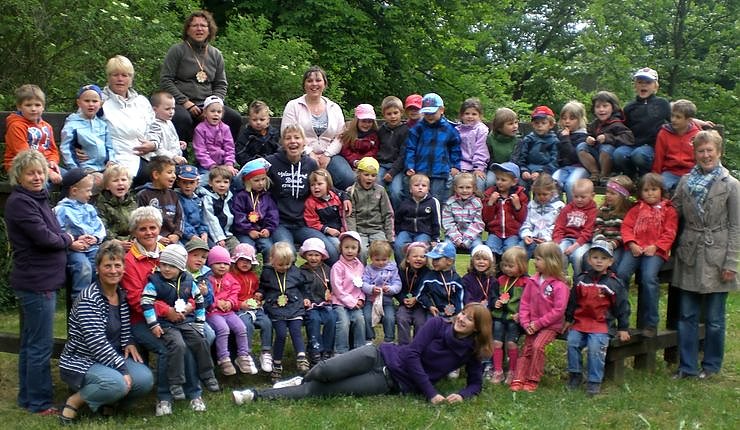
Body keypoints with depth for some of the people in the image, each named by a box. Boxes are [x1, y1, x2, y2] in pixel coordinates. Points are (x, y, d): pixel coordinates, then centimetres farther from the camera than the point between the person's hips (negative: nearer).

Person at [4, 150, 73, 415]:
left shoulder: (38, 199, 14)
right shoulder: (20, 202, -15)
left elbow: (52, 234, 16)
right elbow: (43, 237, -21)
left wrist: (69, 241, -3)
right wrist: (68, 241, -5)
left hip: (41, 281, 10)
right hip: (37, 282, -10)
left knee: (30, 343, 17)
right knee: (41, 345, -3)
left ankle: (27, 397, 27)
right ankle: (39, 403, 6)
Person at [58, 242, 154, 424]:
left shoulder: (122, 294, 6)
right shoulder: (89, 298, -18)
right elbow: (96, 342, -24)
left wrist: (129, 344, -3)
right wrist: (122, 370, -25)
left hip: (111, 357, 7)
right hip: (80, 361, -7)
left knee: (145, 379, -18)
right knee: (117, 384, -34)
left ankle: (106, 401, 8)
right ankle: (74, 401, -9)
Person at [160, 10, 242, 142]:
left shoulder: (216, 54, 14)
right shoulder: (177, 50, 1)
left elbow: (221, 85, 15)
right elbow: (165, 80, -4)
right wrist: (185, 102, -13)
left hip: (207, 104, 4)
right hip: (180, 104, -4)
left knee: (234, 118, -20)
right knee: (182, 118, -38)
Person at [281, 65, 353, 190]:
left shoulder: (335, 108, 16)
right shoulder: (293, 106, 7)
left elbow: (340, 137, 8)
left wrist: (327, 155, -9)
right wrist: (309, 154, -12)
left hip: (329, 155, 3)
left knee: (348, 178, -27)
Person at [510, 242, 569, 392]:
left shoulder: (559, 285, -14)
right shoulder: (533, 281, 5)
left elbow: (558, 310, -17)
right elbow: (524, 303, 6)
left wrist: (538, 323, -16)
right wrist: (525, 323, -7)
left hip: (550, 325, -6)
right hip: (533, 325, 6)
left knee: (537, 345, -24)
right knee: (526, 349, -2)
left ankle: (532, 381, -15)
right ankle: (518, 380, -3)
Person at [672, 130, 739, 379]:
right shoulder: (686, 182, 7)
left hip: (716, 258, -3)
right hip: (690, 256, 3)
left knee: (714, 318, 6)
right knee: (687, 316, 7)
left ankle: (711, 365, 20)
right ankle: (687, 366, 16)